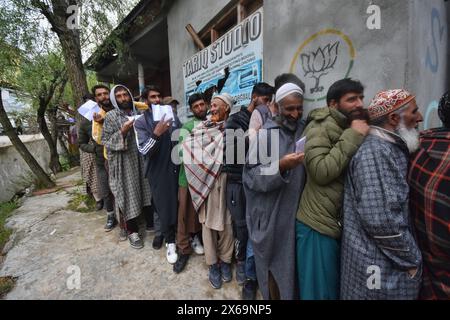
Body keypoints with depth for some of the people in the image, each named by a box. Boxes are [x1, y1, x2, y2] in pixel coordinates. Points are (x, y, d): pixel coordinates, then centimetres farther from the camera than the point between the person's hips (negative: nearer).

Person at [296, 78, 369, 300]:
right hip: (319, 224, -7)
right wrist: (353, 136, -21)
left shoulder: (358, 129, 13)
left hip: (345, 224, 8)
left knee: (339, 287, 22)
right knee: (320, 290, 10)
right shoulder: (320, 127, -13)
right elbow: (321, 171, -26)